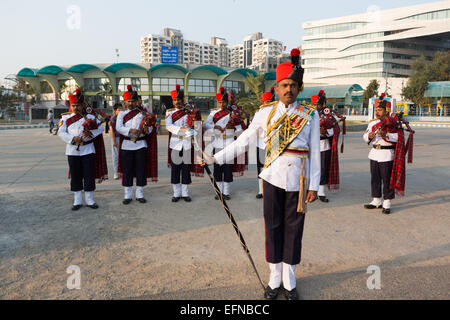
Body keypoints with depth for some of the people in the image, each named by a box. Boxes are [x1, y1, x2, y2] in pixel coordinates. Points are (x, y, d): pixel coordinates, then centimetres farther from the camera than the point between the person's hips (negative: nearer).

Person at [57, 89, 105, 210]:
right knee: (75, 176, 7)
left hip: (88, 150, -1)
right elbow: (61, 132, -1)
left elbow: (101, 127, -3)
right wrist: (73, 139, -17)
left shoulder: (89, 117, 3)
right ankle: (77, 201, 18)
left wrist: (90, 134, -17)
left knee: (89, 175, 2)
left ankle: (89, 200, 14)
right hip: (72, 151, 1)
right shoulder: (66, 117, 6)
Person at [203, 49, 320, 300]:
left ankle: (290, 282, 27)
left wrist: (314, 185, -1)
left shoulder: (310, 115, 2)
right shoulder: (266, 113, 3)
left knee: (293, 230, 9)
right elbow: (244, 141, 5)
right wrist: (216, 158, 0)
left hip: (298, 182, 0)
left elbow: (315, 152, 1)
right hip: (273, 178, 1)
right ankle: (275, 279, 27)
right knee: (273, 228, 9)